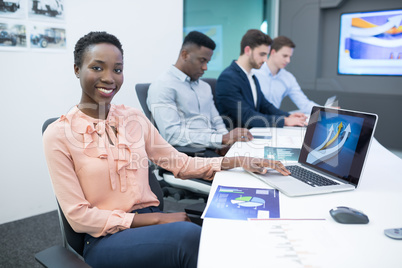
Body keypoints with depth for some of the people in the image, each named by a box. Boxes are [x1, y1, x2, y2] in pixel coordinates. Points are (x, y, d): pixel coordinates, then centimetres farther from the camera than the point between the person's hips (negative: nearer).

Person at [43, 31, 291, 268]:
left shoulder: (134, 118, 7)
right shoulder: (59, 134, -6)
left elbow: (180, 163, 11)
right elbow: (79, 216, -9)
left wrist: (238, 161, -2)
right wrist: (156, 219, -16)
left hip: (152, 221, 4)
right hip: (105, 240, -4)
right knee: (189, 235, -32)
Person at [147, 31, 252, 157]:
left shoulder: (205, 87, 23)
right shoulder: (162, 86, -4)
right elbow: (172, 134, -15)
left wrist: (227, 142, -2)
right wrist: (222, 138, -20)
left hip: (215, 150, 7)